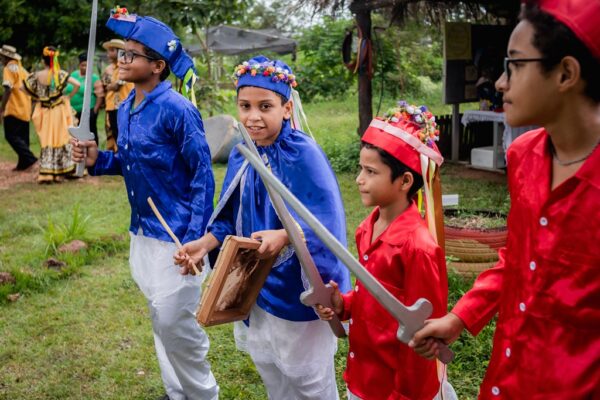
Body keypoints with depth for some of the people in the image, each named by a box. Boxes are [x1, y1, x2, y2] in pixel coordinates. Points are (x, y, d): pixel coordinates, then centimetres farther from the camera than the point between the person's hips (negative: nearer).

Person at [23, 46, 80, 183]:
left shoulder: (37, 75, -6)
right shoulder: (60, 74, -9)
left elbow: (24, 88, -2)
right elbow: (77, 84, -17)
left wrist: (37, 97, 10)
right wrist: (69, 97, -4)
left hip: (44, 112, 1)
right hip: (59, 111, -1)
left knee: (47, 141, 9)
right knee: (60, 139, 10)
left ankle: (46, 173, 4)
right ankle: (59, 173, 13)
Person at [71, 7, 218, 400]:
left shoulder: (176, 109, -18)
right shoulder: (126, 108, 6)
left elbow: (203, 175, -17)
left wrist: (195, 239, -21)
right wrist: (98, 159, -2)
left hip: (176, 233, -8)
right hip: (142, 232, 8)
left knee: (175, 322, -2)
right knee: (161, 319, 19)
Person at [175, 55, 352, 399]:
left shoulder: (305, 154, -21)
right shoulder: (241, 156, 1)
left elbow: (325, 220, -26)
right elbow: (232, 217, 9)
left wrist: (284, 236, -42)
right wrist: (205, 243, -7)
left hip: (299, 287, -7)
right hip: (258, 284, 7)